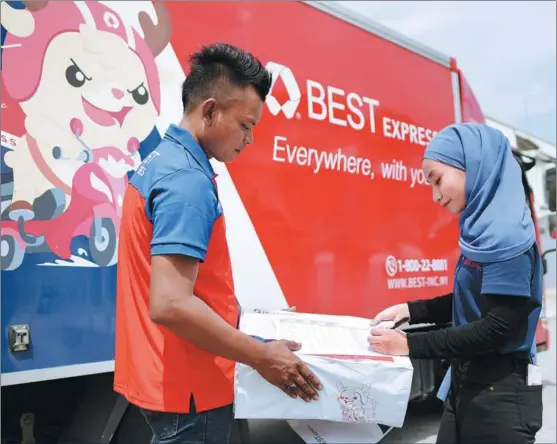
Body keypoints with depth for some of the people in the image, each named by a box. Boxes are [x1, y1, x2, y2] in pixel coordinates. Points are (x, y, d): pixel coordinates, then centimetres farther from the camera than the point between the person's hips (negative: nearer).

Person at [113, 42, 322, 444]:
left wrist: (230, 315, 21)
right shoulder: (188, 180, -23)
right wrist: (262, 358, -21)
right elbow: (171, 305, -30)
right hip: (187, 387, -9)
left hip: (164, 376, 9)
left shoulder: (161, 162, 8)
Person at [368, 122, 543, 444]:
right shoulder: (485, 227, 6)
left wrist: (412, 344, -21)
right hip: (466, 383, 8)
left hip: (501, 392, -8)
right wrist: (412, 311, 6)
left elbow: (500, 326, -23)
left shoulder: (507, 233, -20)